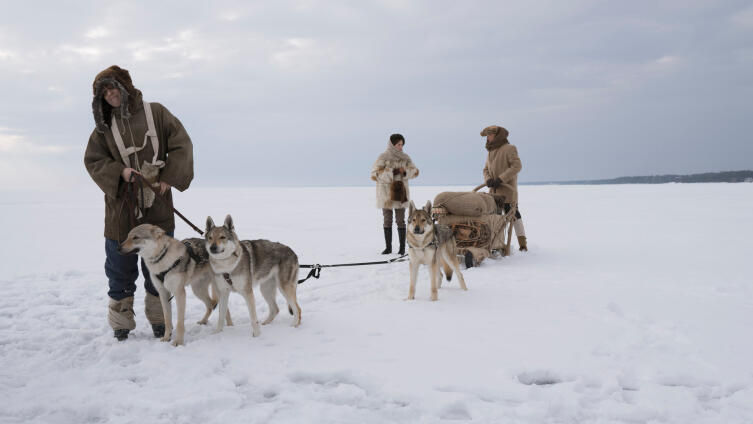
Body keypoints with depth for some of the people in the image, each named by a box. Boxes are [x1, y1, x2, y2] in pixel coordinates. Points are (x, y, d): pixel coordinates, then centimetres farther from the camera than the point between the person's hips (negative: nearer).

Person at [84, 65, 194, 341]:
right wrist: (119, 171, -11)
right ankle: (120, 325, 19)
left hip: (157, 207, -2)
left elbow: (181, 145, -2)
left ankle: (159, 321, 21)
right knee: (120, 269, 6)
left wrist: (168, 178, -11)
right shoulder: (104, 126, 8)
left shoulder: (155, 113, 2)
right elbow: (93, 160, 7)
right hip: (121, 207, 2)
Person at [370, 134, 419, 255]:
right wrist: (392, 172, -20)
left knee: (400, 220, 0)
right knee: (387, 220, 5)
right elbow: (375, 174, -10)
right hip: (386, 193, -1)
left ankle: (402, 247, 5)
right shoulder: (383, 157, -4)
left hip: (400, 192, 2)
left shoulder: (405, 157, 6)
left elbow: (414, 171, 7)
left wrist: (405, 171, -15)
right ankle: (388, 247, 13)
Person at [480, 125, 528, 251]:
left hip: (508, 191, -7)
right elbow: (486, 170, 17)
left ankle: (523, 244, 2)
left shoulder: (509, 148, -5)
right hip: (494, 191, 7)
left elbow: (517, 166, -16)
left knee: (513, 215, -5)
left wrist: (500, 179, -20)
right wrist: (488, 179, -7)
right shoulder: (491, 152, 19)